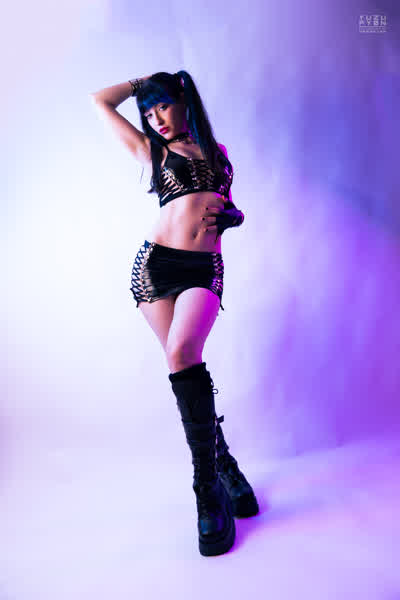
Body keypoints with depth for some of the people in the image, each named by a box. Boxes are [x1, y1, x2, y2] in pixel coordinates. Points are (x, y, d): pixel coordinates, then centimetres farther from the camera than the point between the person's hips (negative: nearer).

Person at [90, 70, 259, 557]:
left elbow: (229, 208, 27)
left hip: (204, 268, 0)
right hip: (157, 262, 1)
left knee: (182, 353, -24)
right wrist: (144, 82, 31)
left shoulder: (217, 151, 23)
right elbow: (101, 100, 23)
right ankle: (223, 468, 10)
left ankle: (208, 483, -15)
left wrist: (230, 214, 4)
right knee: (185, 363, -6)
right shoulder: (151, 149, 18)